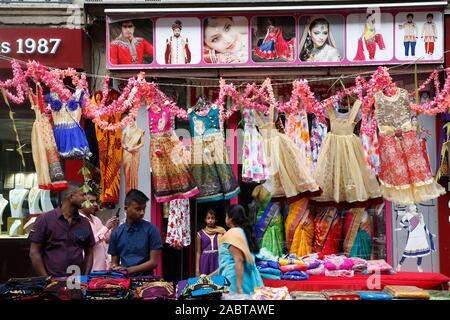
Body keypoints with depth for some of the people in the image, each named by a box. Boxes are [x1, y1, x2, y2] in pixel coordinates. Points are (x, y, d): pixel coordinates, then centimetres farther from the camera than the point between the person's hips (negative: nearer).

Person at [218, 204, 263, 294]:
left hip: (236, 278, -8)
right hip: (247, 277, 8)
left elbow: (238, 260, -19)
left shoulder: (233, 234, -10)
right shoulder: (243, 232, 16)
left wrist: (238, 287, -23)